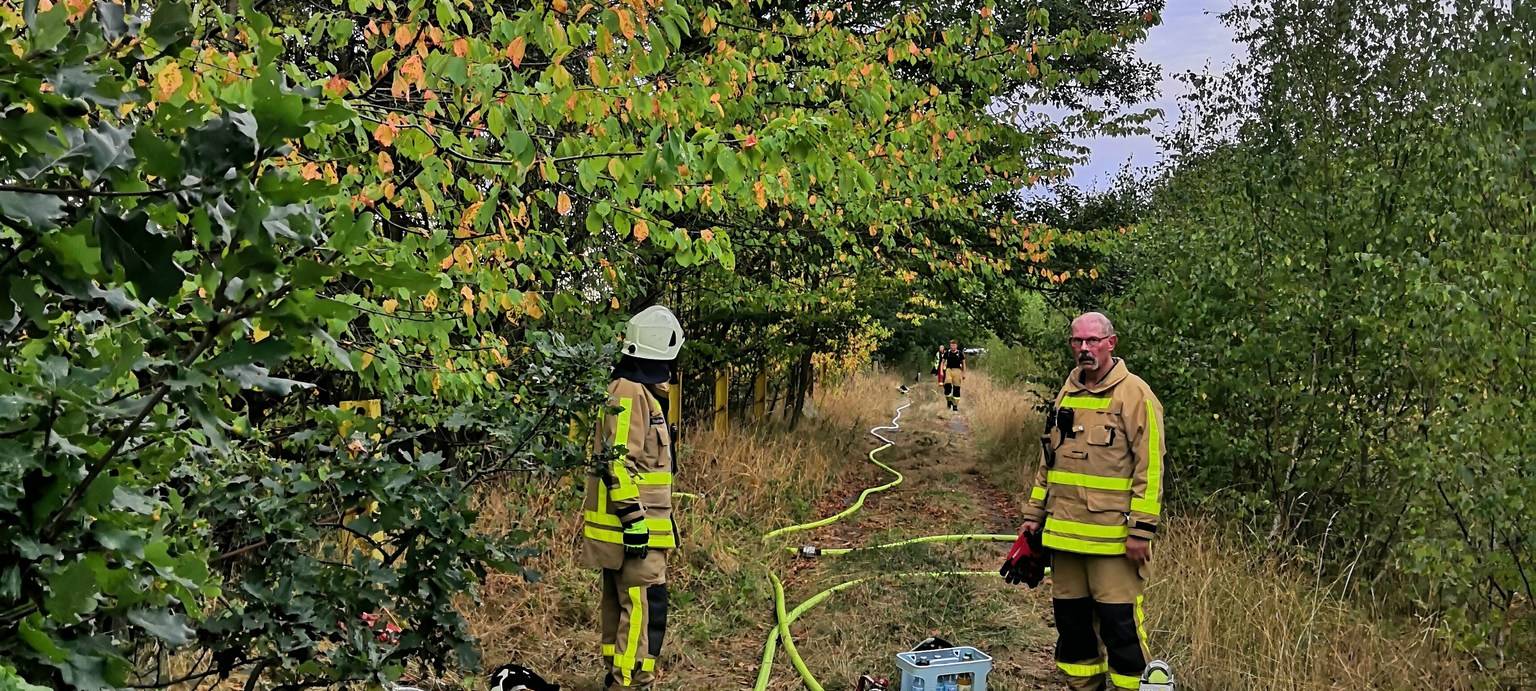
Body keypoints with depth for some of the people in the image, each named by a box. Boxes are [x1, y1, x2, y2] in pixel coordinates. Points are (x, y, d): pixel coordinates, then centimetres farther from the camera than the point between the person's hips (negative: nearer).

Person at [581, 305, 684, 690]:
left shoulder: (638, 391, 18)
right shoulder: (631, 392, -15)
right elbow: (618, 461, -22)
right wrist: (634, 518, -23)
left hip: (627, 525, 11)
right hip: (634, 527, -11)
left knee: (621, 604, 17)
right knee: (645, 607, -10)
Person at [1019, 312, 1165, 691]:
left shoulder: (1134, 395, -8)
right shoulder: (1066, 394, 13)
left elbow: (1150, 468, -11)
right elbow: (1047, 460, 20)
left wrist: (1142, 529, -15)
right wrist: (1034, 514, 16)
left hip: (1113, 536, -7)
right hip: (1064, 530, 7)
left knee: (1119, 619, -4)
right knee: (1070, 615, 14)